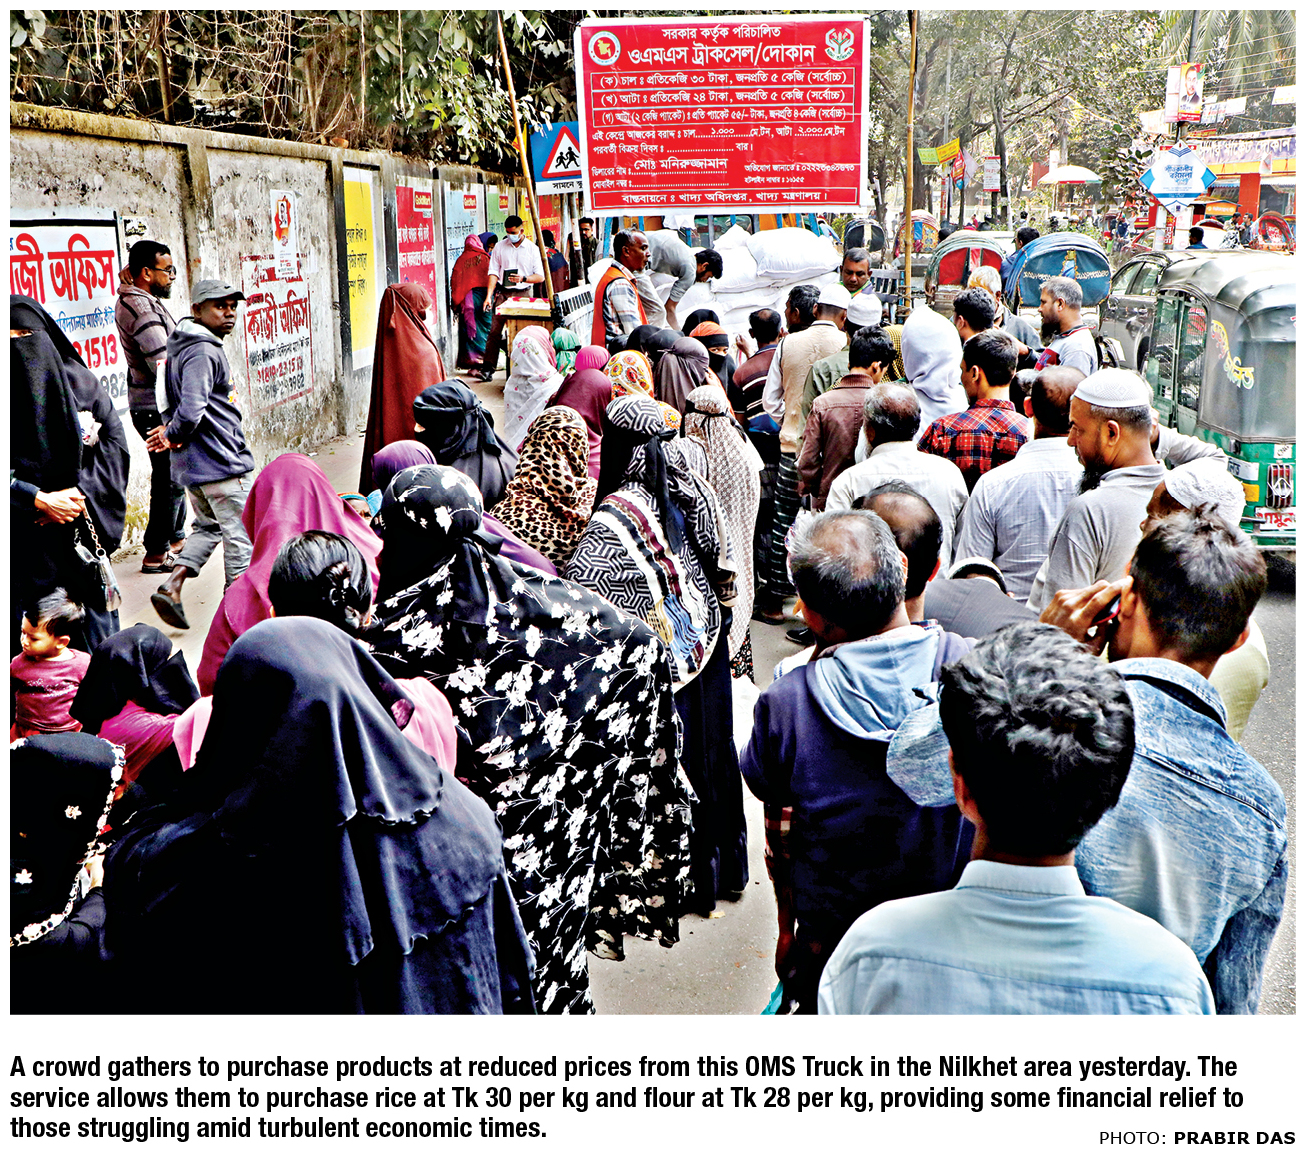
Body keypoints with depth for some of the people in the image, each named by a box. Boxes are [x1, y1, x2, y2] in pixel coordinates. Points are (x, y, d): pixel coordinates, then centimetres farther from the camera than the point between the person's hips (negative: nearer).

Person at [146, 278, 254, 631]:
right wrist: (172, 436, -12)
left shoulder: (181, 347, 14)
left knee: (208, 526, 23)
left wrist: (169, 428, 9)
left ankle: (171, 587, 11)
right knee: (240, 535, 3)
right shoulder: (203, 352, -19)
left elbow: (178, 402, 24)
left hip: (193, 466, 10)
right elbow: (192, 411, -29)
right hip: (221, 463, -10)